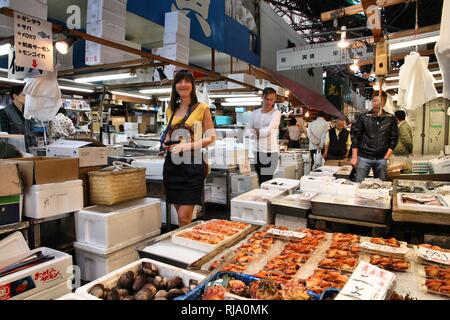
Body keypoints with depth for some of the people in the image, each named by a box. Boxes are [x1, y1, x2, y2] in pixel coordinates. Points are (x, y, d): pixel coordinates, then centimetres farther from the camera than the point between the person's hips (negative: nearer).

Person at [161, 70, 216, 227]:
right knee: (181, 216, 11)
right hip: (172, 163, 5)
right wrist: (165, 143, 1)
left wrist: (187, 145, -17)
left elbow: (211, 138, -4)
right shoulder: (170, 110, 14)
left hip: (192, 163, -5)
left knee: (184, 218, -8)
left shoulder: (202, 108, 0)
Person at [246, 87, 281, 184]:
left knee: (266, 183, -5)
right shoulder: (255, 113, 12)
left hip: (269, 152, -4)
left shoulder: (276, 113, -1)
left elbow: (268, 131, -12)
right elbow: (248, 131, 3)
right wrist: (262, 132, -13)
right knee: (260, 182, 10)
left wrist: (256, 131, 0)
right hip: (256, 151, 4)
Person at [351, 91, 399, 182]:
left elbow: (394, 138, 7)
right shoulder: (363, 118, 2)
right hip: (363, 157, -1)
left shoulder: (390, 119, 5)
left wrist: (386, 157, -1)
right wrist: (354, 157, -4)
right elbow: (356, 137, 2)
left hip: (381, 159, 1)